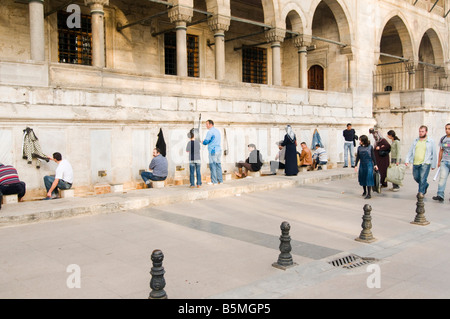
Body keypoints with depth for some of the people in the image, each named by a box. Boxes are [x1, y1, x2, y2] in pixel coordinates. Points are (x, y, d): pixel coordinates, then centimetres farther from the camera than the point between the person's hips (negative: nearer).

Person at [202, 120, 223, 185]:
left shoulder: (210, 131, -10)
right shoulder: (217, 131, 17)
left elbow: (206, 141, -11)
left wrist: (203, 142, 10)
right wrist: (208, 143, 22)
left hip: (213, 150, -8)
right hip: (219, 149, 8)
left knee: (213, 165, -5)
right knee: (218, 165, 10)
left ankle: (214, 181, -5)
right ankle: (220, 180, 11)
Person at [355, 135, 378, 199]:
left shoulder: (370, 147, -3)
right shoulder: (359, 148, 5)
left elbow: (373, 156, 1)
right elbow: (357, 157, 8)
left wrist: (375, 164, 0)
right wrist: (355, 165, 3)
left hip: (369, 164, -4)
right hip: (362, 165, 4)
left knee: (369, 179, -7)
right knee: (362, 179, 9)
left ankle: (369, 194, -4)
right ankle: (364, 191, 28)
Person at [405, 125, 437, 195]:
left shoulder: (431, 141, 0)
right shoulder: (416, 140, 11)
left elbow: (434, 154, 3)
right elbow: (410, 151, 12)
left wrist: (433, 165, 2)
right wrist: (407, 160, 1)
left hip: (425, 164, -5)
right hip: (415, 163, 5)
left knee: (422, 179, -10)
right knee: (416, 178, 12)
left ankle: (421, 192, 0)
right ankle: (425, 185, 39)